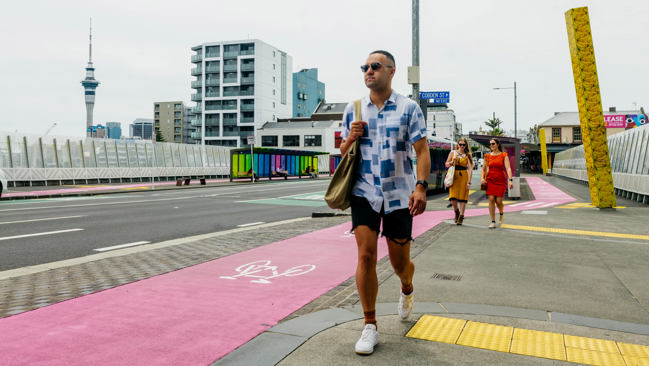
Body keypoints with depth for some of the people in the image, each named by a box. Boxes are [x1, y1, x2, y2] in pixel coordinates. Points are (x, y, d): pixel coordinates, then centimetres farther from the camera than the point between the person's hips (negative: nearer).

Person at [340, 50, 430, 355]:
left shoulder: (408, 108, 1)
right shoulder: (353, 110, 8)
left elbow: (422, 151, -2)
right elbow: (343, 152, 16)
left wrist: (421, 186, -15)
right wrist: (351, 138, -7)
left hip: (399, 195, -1)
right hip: (364, 193, 1)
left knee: (400, 262, 7)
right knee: (366, 256, -9)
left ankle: (407, 290, 44)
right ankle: (370, 326, 5)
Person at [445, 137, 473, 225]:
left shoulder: (467, 155, 5)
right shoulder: (453, 152, 9)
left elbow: (470, 169, -1)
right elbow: (446, 164, 12)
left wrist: (469, 181, -10)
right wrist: (451, 162, -11)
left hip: (464, 176, -1)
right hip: (454, 177, 1)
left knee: (463, 197, -2)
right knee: (453, 198, -7)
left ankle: (461, 216, 8)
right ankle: (456, 212, 21)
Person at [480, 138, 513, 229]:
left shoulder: (504, 155, 0)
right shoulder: (487, 156, 8)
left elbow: (508, 168, -10)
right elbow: (484, 169, 14)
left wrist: (510, 180, -22)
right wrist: (482, 178, -3)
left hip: (501, 180, -2)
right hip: (490, 180, 2)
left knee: (498, 201, -5)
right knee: (491, 200, -9)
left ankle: (501, 213, 30)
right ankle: (493, 222, -3)